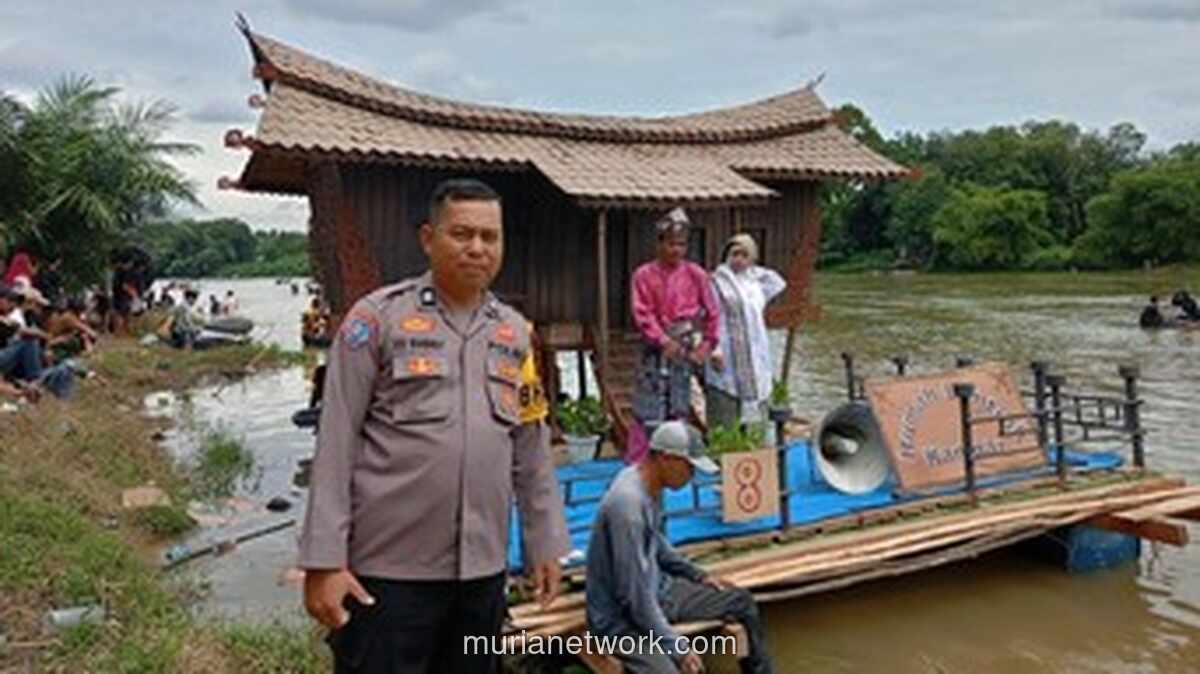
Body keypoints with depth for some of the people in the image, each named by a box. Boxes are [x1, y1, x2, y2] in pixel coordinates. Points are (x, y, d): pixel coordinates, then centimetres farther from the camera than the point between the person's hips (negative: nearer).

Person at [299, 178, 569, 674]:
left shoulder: (515, 333, 8)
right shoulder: (378, 317, -6)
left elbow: (531, 451, 12)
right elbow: (336, 444, -8)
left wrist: (545, 543, 12)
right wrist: (324, 559, -11)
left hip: (484, 570, 5)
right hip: (388, 569, -5)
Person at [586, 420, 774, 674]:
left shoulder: (652, 485, 0)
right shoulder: (628, 504, -30)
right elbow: (633, 594, -26)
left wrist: (697, 575, 17)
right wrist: (676, 646, -20)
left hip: (657, 590, 10)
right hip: (622, 615, -10)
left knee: (741, 601, 16)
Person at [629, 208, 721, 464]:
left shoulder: (695, 274, 2)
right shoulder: (644, 275, -2)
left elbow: (712, 312, 8)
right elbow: (643, 314, -7)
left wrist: (707, 344, 2)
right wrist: (663, 340, -16)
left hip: (685, 350, 2)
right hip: (655, 349, -2)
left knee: (679, 409, 9)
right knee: (648, 412, -3)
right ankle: (636, 462, 4)